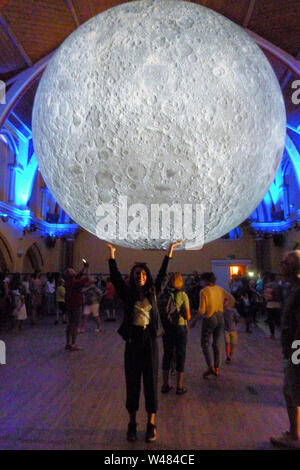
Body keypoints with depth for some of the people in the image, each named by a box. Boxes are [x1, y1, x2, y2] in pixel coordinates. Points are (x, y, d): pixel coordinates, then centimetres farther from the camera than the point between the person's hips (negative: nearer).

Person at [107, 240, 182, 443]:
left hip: (150, 340, 1)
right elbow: (116, 277, -5)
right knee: (132, 381, 9)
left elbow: (163, 276, 6)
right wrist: (112, 255, -8)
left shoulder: (153, 293, 3)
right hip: (133, 340, 0)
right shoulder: (128, 294, 0)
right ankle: (132, 422, 25)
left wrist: (169, 253, 5)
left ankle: (152, 423, 22)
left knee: (151, 381, 8)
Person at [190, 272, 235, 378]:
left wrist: (194, 321, -5)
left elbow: (202, 310, -16)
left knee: (205, 344, 7)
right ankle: (217, 369, 19)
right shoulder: (220, 289, 4)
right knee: (217, 344, 14)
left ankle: (211, 367, -5)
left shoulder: (204, 291, -12)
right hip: (220, 318, 6)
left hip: (209, 319, -6)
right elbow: (232, 299, 12)